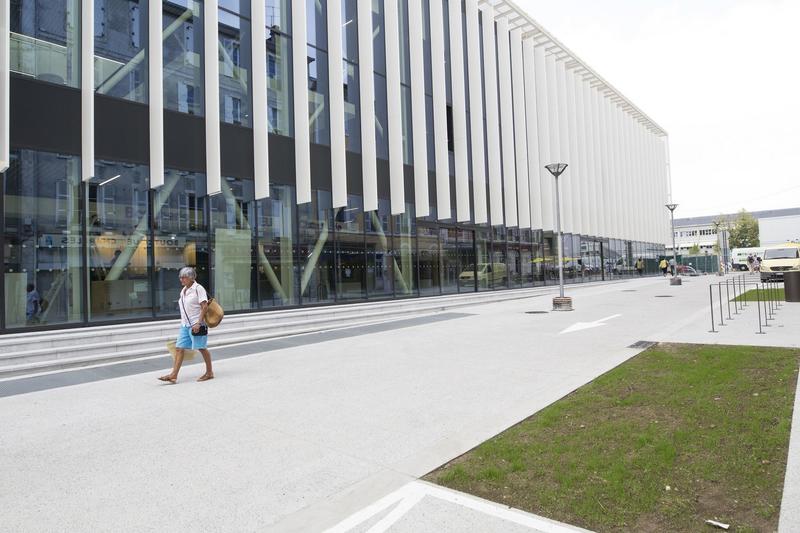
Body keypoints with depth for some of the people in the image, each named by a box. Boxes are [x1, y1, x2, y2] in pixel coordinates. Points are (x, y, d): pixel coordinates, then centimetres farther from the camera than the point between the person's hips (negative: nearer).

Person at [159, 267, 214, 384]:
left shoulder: (198, 289, -10)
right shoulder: (183, 290, 14)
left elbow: (205, 307, -16)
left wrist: (198, 323, -22)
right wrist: (183, 323, 19)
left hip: (196, 325, -8)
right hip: (184, 325, 8)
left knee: (202, 348, 1)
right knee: (179, 348, 1)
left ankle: (209, 373, 14)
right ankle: (174, 375, 1)